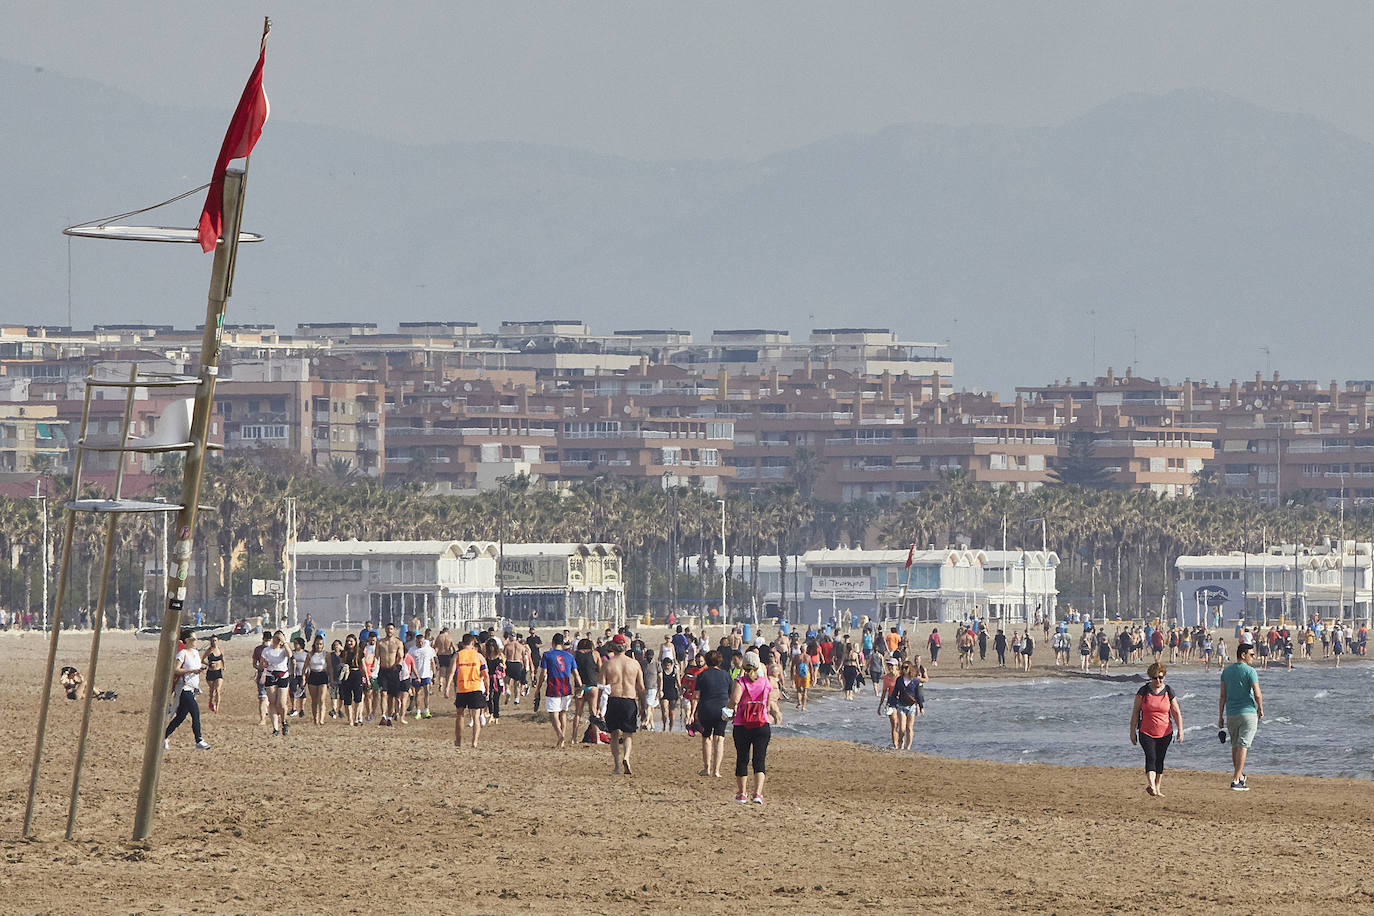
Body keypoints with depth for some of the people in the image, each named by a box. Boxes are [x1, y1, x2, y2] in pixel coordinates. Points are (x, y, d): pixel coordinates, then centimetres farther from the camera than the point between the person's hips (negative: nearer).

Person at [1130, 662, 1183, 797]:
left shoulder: (1168, 691, 2)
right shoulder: (1143, 691, -1)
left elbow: (1176, 713, 6)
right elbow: (1135, 712, 3)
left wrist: (1180, 730, -3)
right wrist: (1132, 732, 1)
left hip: (1165, 733, 2)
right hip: (1146, 733, -2)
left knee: (1159, 760, 8)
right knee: (1151, 758, -18)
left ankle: (1156, 789, 17)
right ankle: (1150, 785, -33)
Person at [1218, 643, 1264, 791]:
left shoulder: (1226, 671, 6)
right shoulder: (1250, 671, -10)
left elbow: (1223, 696, 7)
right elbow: (1257, 694, -15)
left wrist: (1220, 716, 10)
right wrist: (1261, 710, 3)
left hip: (1231, 714, 5)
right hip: (1248, 712, -5)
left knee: (1235, 746, 18)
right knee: (1243, 746, -5)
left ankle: (1240, 776, 30)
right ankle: (1236, 780, -12)